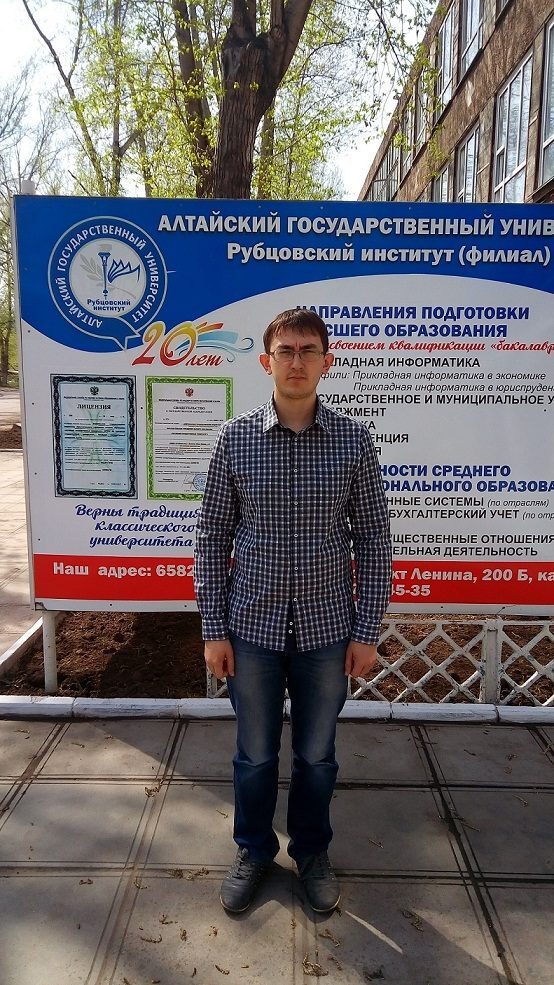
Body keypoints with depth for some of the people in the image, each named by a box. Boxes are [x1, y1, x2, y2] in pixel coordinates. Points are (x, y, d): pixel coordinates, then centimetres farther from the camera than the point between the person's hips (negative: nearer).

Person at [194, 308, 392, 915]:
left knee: (316, 755, 17)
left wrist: (367, 631, -2)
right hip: (252, 625, 0)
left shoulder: (353, 441, -6)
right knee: (255, 753, 17)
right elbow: (212, 536, -1)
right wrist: (213, 629, -3)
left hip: (326, 627, 0)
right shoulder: (235, 438, -5)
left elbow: (373, 539, -1)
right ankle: (254, 851, 42)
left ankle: (313, 853, 42)